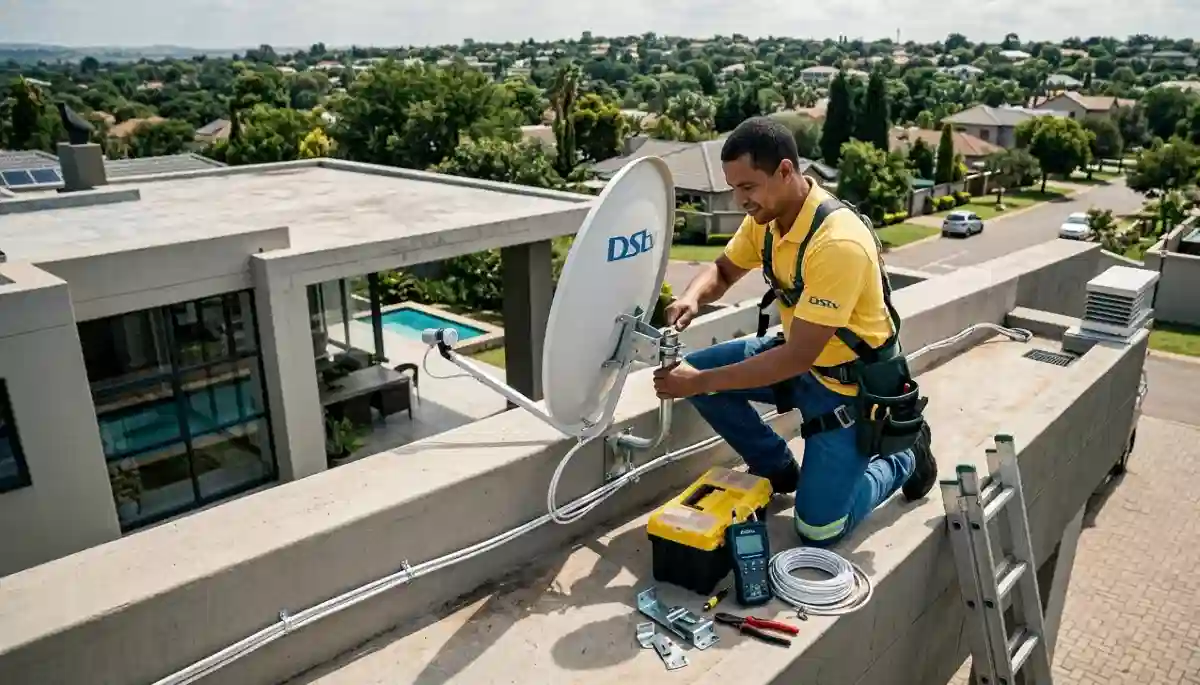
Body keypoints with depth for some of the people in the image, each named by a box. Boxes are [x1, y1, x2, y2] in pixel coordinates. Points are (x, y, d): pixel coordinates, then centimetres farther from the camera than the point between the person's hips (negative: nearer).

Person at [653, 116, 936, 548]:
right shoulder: (765, 217, -8)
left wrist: (702, 382, -30)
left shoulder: (838, 242, -33)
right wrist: (692, 298, -17)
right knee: (696, 368, -7)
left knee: (818, 530, -9)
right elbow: (722, 270, 8)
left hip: (851, 382, -7)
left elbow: (799, 357, -32)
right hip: (798, 354, 8)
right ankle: (777, 468, 13)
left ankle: (903, 457, 19)